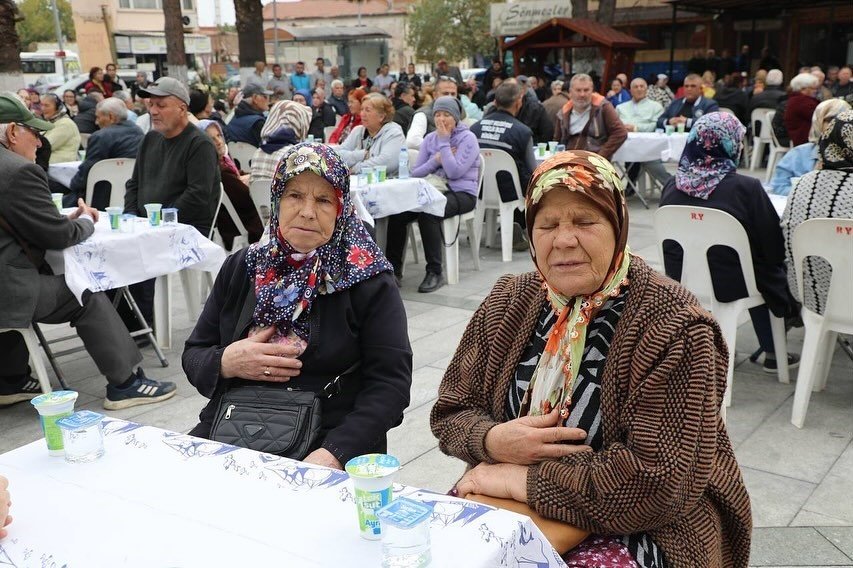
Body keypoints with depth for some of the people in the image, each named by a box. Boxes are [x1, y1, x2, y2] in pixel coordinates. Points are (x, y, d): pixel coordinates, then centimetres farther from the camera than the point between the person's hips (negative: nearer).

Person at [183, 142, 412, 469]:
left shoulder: (368, 281, -2)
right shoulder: (241, 268, 10)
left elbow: (390, 383, -8)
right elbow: (193, 355, 14)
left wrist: (335, 453, -21)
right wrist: (226, 363, -10)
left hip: (329, 444, -4)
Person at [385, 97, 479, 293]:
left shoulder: (468, 138, -2)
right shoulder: (430, 138, 15)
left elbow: (454, 171, -16)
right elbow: (415, 173, 9)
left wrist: (444, 141, -10)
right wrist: (435, 160, -7)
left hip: (461, 194, -5)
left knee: (427, 212, -36)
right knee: (397, 211, -22)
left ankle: (435, 273, -28)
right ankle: (394, 269, -14)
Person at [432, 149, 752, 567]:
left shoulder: (672, 327, -16)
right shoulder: (509, 301, 1)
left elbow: (659, 481, -22)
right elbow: (451, 412, 5)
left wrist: (522, 480, -19)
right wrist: (495, 441, -17)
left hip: (641, 529, -3)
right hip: (514, 514, 4)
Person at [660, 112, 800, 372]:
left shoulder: (672, 186, -6)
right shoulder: (746, 187, -19)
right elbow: (775, 246, -10)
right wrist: (774, 260, 10)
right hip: (730, 284, -5)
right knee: (772, 273, 27)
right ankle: (773, 354, 33)